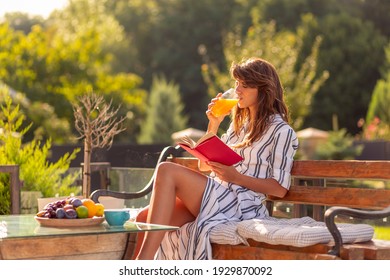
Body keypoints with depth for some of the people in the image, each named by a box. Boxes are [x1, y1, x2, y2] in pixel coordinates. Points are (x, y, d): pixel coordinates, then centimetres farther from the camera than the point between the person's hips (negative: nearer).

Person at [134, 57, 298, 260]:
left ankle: (143, 262, -30)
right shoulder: (238, 123, 25)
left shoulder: (281, 131, 2)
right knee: (145, 218, -16)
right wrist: (213, 125, 11)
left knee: (167, 171, -25)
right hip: (216, 197, 8)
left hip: (239, 205, -7)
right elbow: (204, 165, 22)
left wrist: (236, 177, -16)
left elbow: (280, 188, -5)